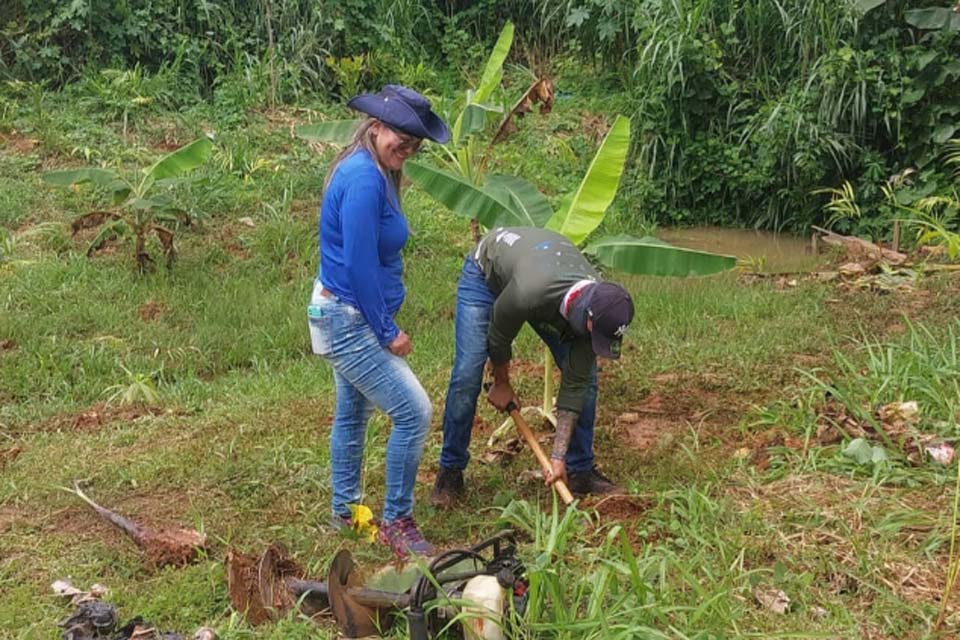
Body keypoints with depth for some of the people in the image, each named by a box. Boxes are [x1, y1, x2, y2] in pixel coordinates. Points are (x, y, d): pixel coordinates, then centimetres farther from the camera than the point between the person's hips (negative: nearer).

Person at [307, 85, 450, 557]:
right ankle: (396, 522, 4)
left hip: (345, 316, 11)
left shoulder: (371, 172, 8)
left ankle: (345, 509, 36)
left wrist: (382, 323, 14)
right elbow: (361, 265, -24)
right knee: (414, 412, -8)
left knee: (353, 413, 21)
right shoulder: (364, 180, -22)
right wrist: (387, 332, -16)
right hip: (350, 320, -11)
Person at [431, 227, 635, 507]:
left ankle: (581, 470, 9)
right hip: (486, 271, -4)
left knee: (585, 375, -6)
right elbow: (499, 336, -22)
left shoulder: (596, 307, -30)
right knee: (467, 374, -15)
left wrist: (558, 457, -22)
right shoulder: (528, 294, -47)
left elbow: (574, 385, -21)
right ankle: (450, 471, 4)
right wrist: (501, 383, -4)